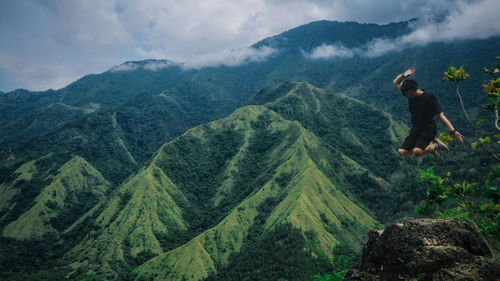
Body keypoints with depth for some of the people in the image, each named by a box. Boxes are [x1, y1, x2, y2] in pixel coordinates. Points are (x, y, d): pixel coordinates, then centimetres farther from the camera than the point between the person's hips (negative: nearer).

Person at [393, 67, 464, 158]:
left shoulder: (429, 98, -15)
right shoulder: (409, 95, 2)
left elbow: (441, 116, -19)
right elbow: (396, 82, 14)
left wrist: (453, 131, -30)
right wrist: (403, 75, -8)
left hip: (428, 129, -7)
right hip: (415, 129, 7)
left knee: (417, 152, -31)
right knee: (402, 152, -7)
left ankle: (435, 145, 2)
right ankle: (428, 146, 14)